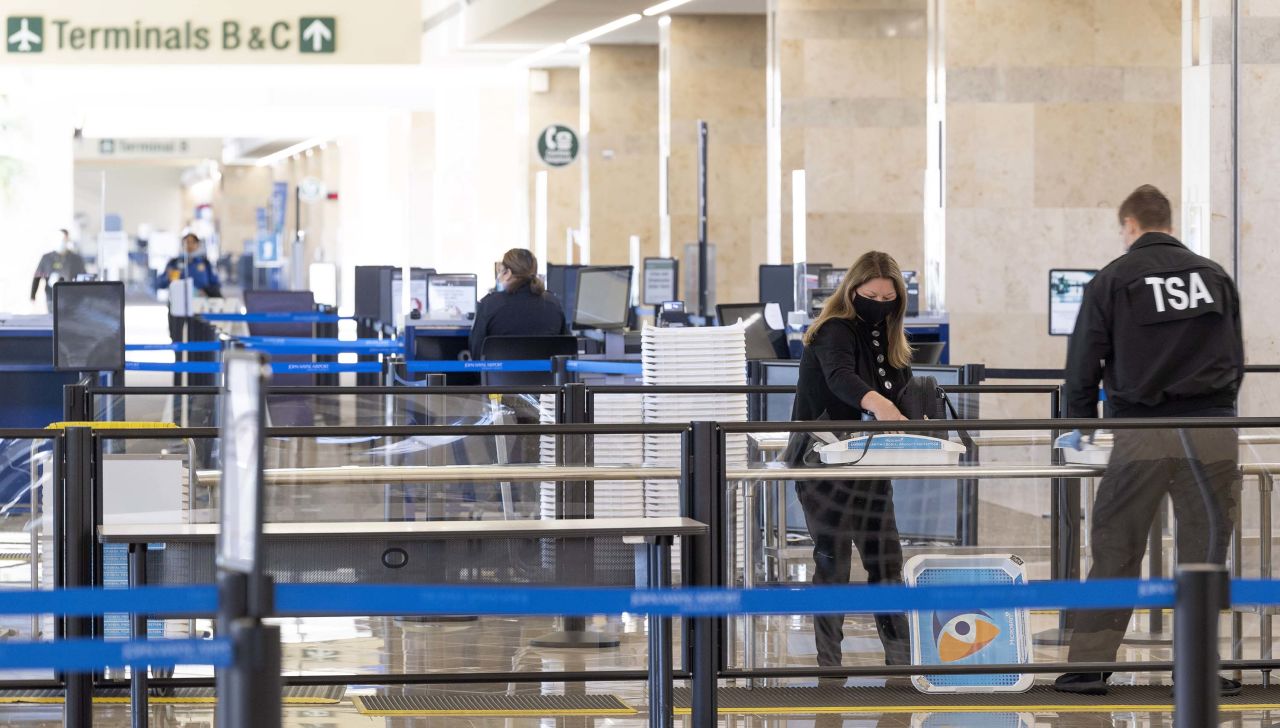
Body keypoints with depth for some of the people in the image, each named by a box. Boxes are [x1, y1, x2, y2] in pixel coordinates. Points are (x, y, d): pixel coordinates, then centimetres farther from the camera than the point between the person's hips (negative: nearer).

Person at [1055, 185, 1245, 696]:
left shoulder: (1113, 279, 3)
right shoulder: (1215, 276, 11)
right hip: (1214, 433, 2)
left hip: (1143, 435, -2)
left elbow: (1083, 361, 5)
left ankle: (1089, 665, 3)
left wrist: (1078, 423, 21)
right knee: (1205, 551, 6)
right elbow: (1236, 358, 18)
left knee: (1115, 550, 4)